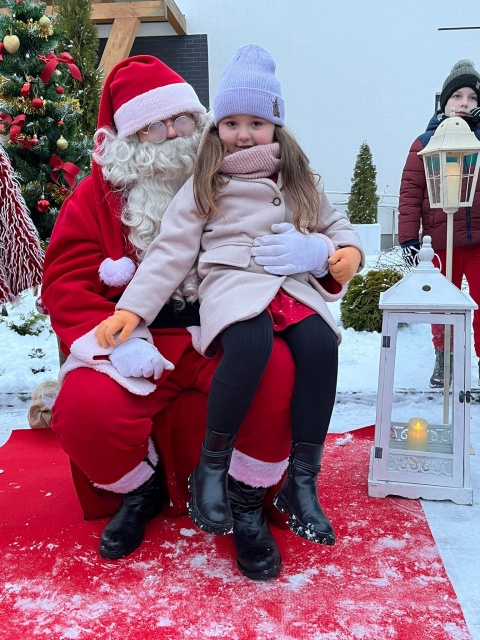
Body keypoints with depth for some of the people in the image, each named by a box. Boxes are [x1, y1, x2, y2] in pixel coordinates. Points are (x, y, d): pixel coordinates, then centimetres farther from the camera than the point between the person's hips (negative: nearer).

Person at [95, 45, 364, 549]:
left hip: (292, 285, 4)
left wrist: (347, 251, 1)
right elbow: (172, 249, 3)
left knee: (321, 345, -28)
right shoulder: (205, 185, 10)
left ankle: (301, 483, -14)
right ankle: (210, 469, -17)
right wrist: (131, 308, -8)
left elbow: (334, 224, 26)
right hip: (232, 282, -3)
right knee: (251, 343, -37)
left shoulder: (300, 181, 21)